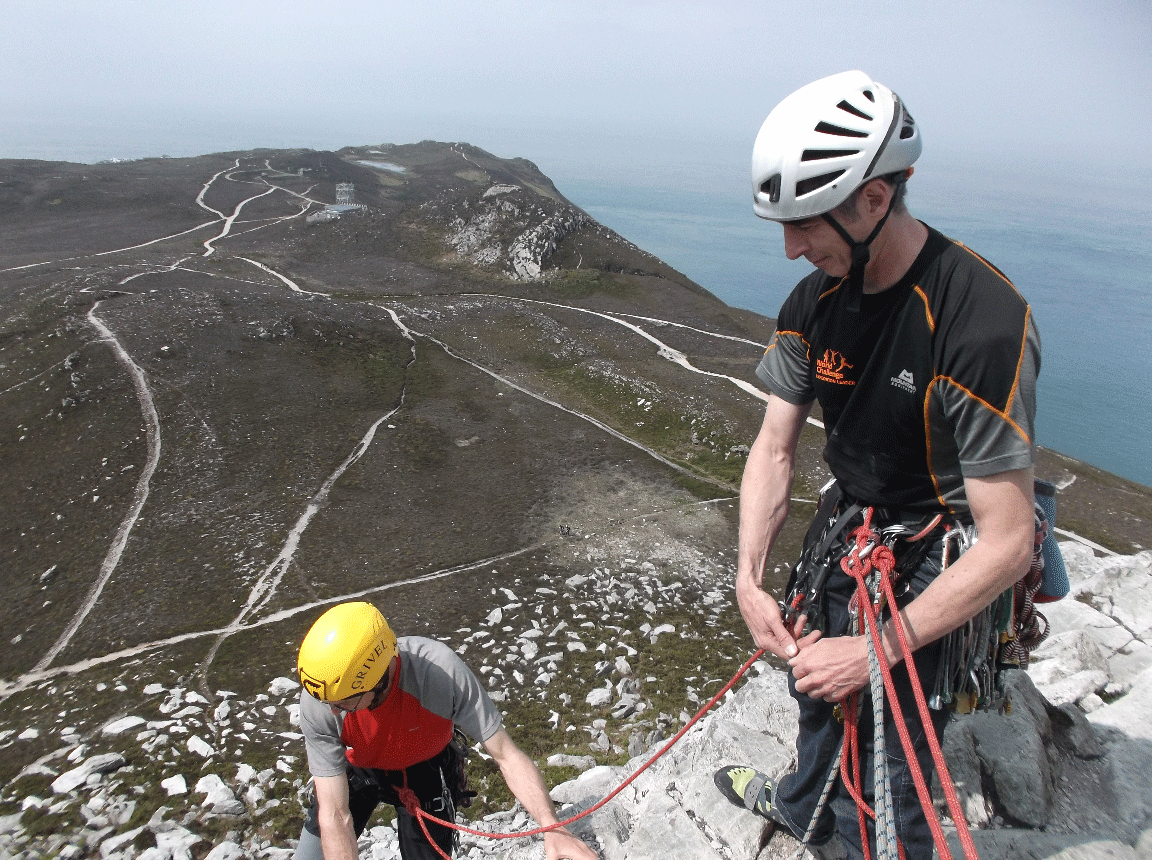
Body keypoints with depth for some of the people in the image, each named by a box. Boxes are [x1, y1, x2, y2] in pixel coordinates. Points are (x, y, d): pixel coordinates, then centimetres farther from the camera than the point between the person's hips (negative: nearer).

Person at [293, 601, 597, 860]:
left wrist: (551, 826, -42)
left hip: (426, 770, -1)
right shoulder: (317, 702, -34)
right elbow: (335, 815, -28)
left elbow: (506, 755, -32)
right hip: (357, 769, 1)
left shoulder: (442, 671, -40)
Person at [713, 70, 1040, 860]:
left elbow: (1008, 544, -29)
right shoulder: (816, 301, -10)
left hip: (941, 575, -7)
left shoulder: (983, 323, -32)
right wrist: (750, 579, -16)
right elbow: (775, 449, -5)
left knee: (885, 774, 3)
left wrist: (875, 651, -28)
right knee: (819, 694, 28)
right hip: (847, 536, 7)